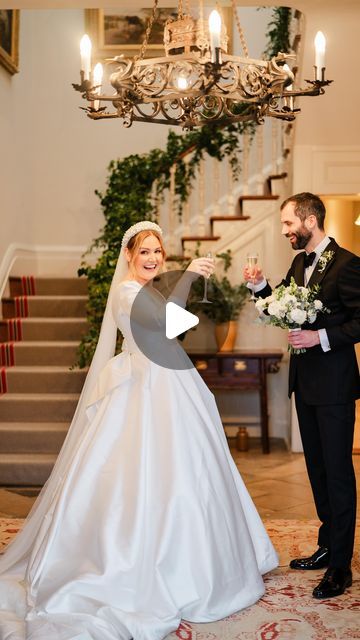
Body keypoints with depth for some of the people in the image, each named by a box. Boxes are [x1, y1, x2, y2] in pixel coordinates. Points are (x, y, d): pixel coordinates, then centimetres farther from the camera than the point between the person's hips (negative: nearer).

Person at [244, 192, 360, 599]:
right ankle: (327, 546, 29)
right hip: (306, 381, 9)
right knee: (317, 467, 16)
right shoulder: (299, 264, 11)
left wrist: (322, 337, -23)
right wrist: (260, 286, 2)